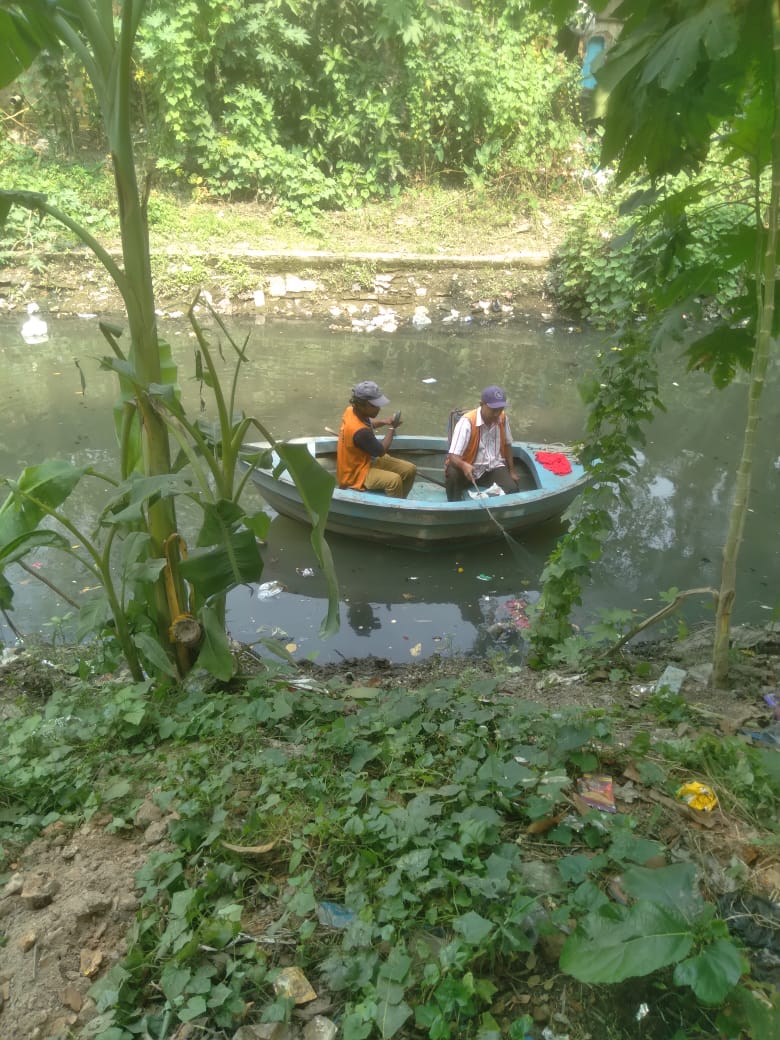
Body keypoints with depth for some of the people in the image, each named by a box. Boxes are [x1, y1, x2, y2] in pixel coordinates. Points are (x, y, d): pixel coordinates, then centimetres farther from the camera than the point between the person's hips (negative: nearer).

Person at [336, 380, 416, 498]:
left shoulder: (352, 411, -6)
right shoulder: (360, 431, -32)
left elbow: (368, 423, 19)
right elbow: (381, 451, -17)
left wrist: (383, 422, 0)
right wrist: (392, 428, -5)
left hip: (369, 459, 10)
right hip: (357, 472, -10)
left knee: (410, 470, 1)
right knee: (394, 480, -33)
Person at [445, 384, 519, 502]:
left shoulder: (503, 418, -5)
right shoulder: (467, 422, -23)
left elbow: (507, 445, 13)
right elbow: (453, 456, -29)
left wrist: (512, 470, 13)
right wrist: (464, 465, -51)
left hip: (494, 468, 4)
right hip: (469, 469, -3)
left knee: (512, 489, -24)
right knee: (452, 473, -36)